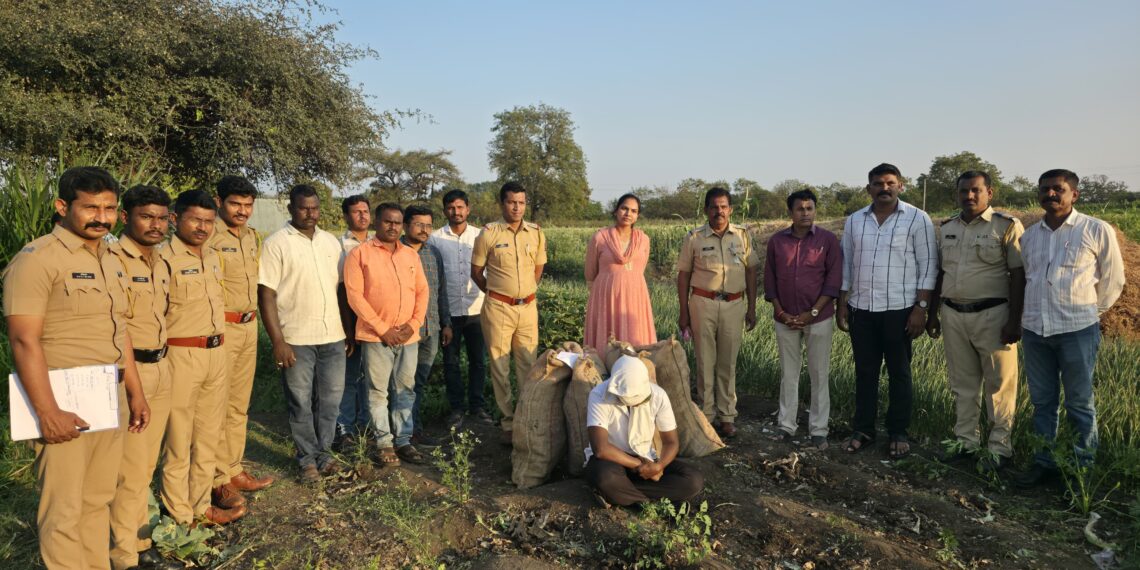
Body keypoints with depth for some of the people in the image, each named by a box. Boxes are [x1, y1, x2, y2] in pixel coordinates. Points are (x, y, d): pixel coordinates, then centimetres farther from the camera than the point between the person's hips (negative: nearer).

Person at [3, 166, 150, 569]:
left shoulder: (110, 262, 13)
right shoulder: (37, 259, -12)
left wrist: (135, 392, 18)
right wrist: (47, 412, -22)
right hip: (65, 406, -7)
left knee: (97, 502, 16)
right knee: (63, 512, 1)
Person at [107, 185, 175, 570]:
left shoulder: (161, 264, 13)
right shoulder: (112, 259, -14)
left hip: (161, 368, 8)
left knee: (147, 463, 16)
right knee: (131, 468, -1)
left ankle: (139, 538, 30)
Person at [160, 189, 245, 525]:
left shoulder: (213, 257, 13)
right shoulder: (165, 258, -13)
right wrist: (163, 355, -15)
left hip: (215, 354, 8)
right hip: (181, 356, -8)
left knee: (209, 435, 15)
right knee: (179, 438, 3)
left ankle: (201, 504, 28)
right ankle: (181, 516, 14)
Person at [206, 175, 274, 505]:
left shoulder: (252, 237, 12)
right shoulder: (210, 237, -13)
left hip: (249, 327, 8)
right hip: (220, 328, -8)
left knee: (239, 404, 15)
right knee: (217, 406, 0)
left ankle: (234, 470, 26)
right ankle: (217, 480, 9)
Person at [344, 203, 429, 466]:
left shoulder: (411, 255, 11)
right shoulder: (360, 254, -4)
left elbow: (422, 291, 12)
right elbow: (355, 295, -9)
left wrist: (414, 323, -4)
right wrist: (383, 329, -12)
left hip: (408, 336, 4)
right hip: (376, 336, -4)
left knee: (405, 390, 9)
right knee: (378, 391, 3)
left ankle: (403, 440, 19)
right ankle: (384, 442, 14)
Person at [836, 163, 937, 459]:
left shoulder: (917, 219, -4)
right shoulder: (854, 221, 7)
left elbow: (928, 266, -5)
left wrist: (921, 308, -11)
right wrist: (842, 304, 7)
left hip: (899, 309, -3)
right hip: (861, 309, 4)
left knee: (899, 374, 6)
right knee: (865, 372, 10)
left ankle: (898, 433, 18)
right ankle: (863, 430, 19)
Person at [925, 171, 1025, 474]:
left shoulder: (1007, 226, -5)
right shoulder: (947, 228, 11)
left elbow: (1018, 275, -8)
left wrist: (1014, 320, -13)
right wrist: (931, 313, 14)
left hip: (992, 315, -5)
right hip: (953, 315, 5)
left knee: (998, 384, 2)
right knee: (962, 384, 12)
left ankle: (1000, 446, 11)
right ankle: (966, 441, 21)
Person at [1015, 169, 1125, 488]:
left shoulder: (1097, 231, -3)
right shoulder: (1029, 236, 9)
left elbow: (1112, 281, 4)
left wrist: (1087, 314, 10)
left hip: (1078, 330, -4)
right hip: (1034, 330, 4)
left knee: (1079, 404, 4)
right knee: (1042, 402, 11)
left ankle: (1082, 469, 15)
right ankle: (1044, 463, 22)